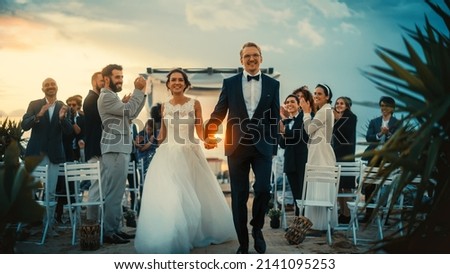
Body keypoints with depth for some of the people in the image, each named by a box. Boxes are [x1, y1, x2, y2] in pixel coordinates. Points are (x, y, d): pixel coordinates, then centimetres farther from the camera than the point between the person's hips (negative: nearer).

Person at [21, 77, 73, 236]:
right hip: (35, 154, 0)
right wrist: (38, 116, -24)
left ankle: (49, 225, 7)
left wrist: (62, 118, -22)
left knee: (51, 192, 2)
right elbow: (24, 125, -6)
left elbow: (69, 131, -2)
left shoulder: (63, 107, 4)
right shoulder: (34, 105, 4)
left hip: (53, 155, 0)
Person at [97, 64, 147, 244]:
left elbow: (131, 115, 17)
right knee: (113, 193, -11)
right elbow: (128, 110, -17)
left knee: (116, 192, 12)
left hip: (120, 149, 11)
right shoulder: (106, 96, -9)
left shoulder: (112, 96, 24)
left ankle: (115, 229, 17)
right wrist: (138, 90, -10)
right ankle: (109, 232, -9)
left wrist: (141, 93, 8)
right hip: (114, 150, -11)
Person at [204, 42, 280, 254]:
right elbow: (219, 112, 6)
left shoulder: (273, 84, 7)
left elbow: (275, 118, 7)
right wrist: (210, 132, -8)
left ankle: (257, 228, 15)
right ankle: (243, 243, 16)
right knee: (239, 195, 4)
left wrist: (273, 146, 3)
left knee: (263, 189, -13)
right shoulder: (230, 83, 6)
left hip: (262, 146, 0)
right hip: (237, 146, 0)